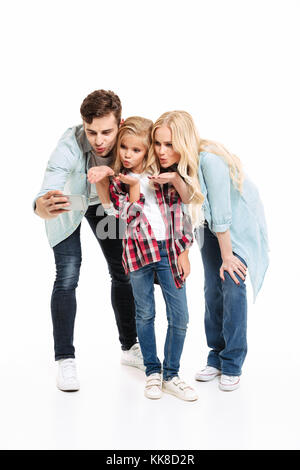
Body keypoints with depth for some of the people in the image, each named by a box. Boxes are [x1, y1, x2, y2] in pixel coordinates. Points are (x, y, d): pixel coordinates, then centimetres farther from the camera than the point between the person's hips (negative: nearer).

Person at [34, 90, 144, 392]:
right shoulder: (69, 146, -40)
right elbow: (42, 201, -49)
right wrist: (45, 207, -70)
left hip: (105, 204, 4)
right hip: (67, 204, -3)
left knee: (123, 272, 6)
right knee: (67, 277, -14)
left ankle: (129, 347, 22)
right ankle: (65, 360, -3)